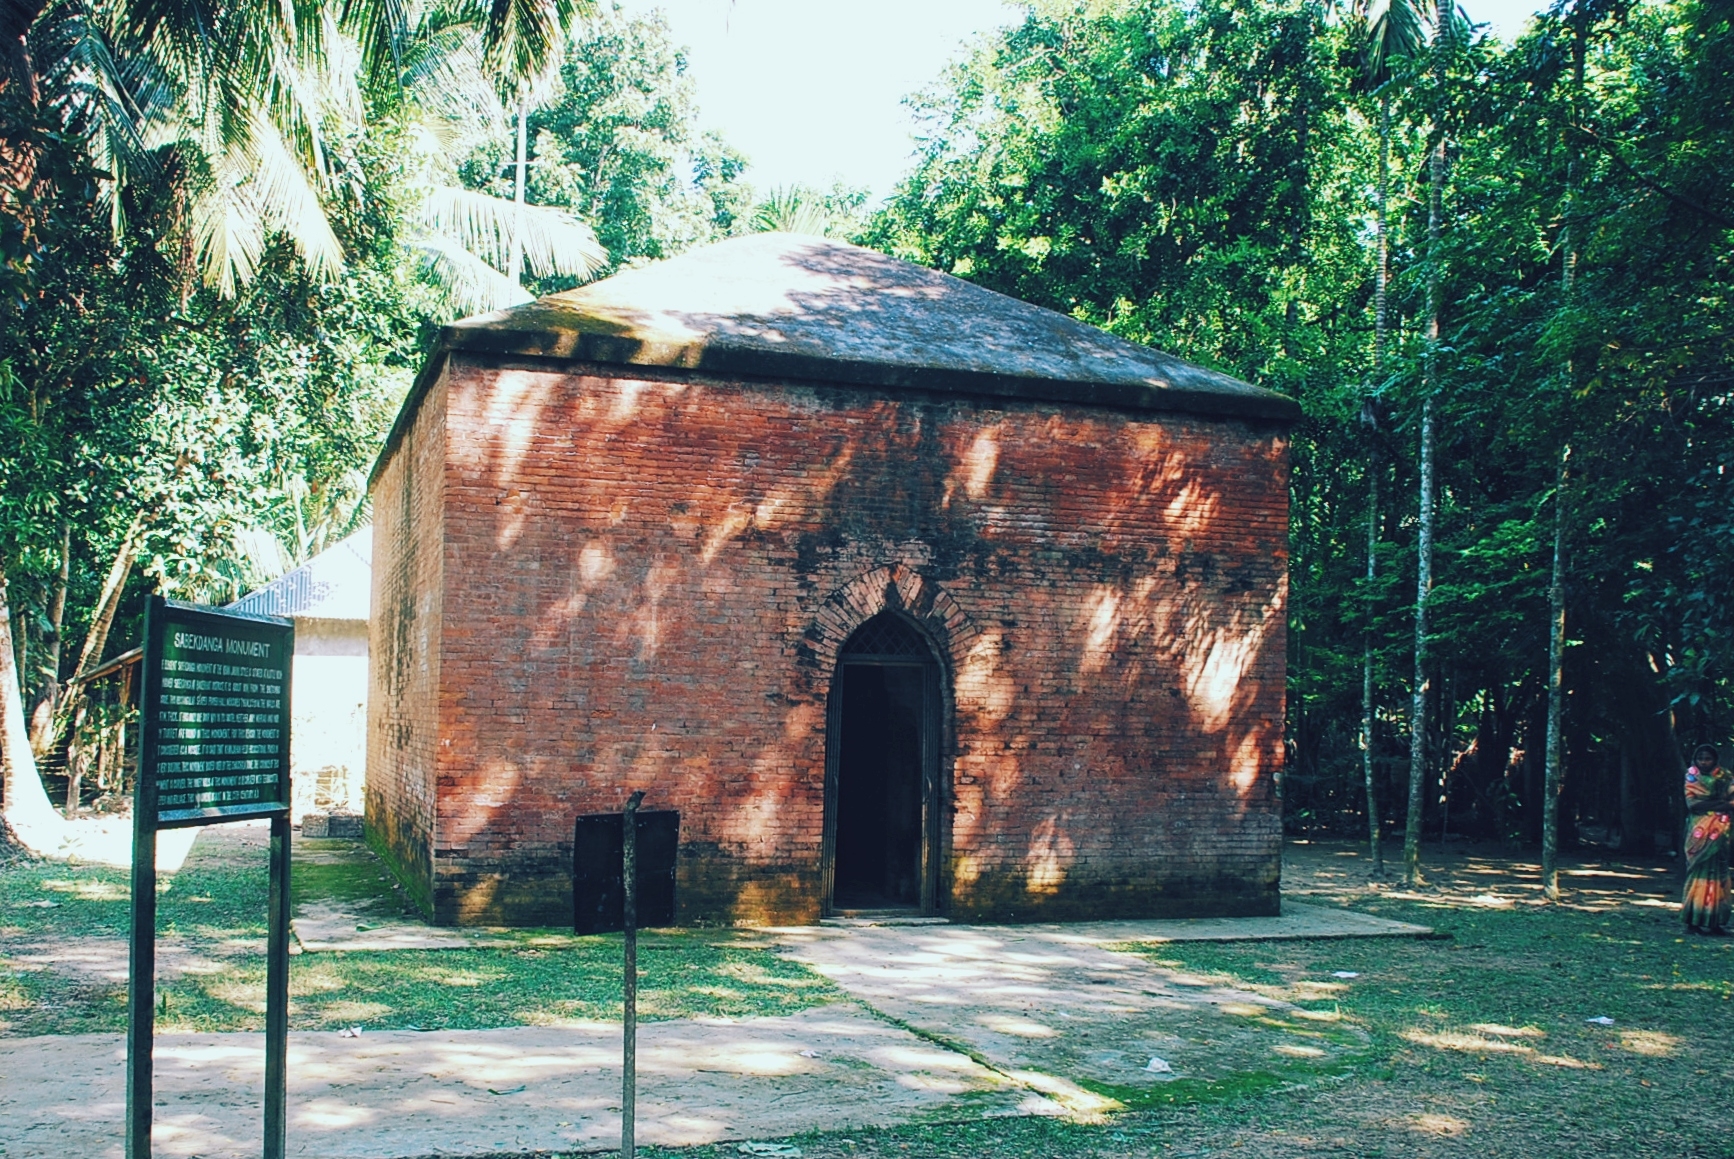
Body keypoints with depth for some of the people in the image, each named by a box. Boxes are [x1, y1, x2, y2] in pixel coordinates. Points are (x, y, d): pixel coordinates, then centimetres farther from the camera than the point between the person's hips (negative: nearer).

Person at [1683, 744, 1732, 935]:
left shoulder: (1725, 778, 8)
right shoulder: (1692, 778, 7)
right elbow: (1692, 804, -5)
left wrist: (1706, 804, -13)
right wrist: (1720, 804, -10)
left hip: (1719, 833, 1)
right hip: (1698, 833, -1)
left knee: (1717, 873, -2)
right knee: (1698, 872, -5)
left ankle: (1715, 921, 0)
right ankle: (1694, 920, -5)